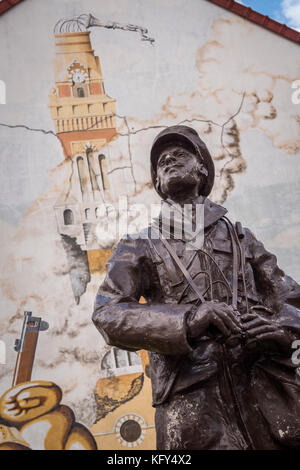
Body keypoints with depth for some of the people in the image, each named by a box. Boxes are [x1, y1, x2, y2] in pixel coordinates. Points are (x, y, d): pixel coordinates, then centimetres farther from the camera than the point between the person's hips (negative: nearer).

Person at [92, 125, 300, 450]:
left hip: (266, 387, 3)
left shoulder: (240, 236, 17)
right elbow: (107, 314, -3)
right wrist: (187, 320, -19)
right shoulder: (138, 245, 10)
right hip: (192, 397, -2)